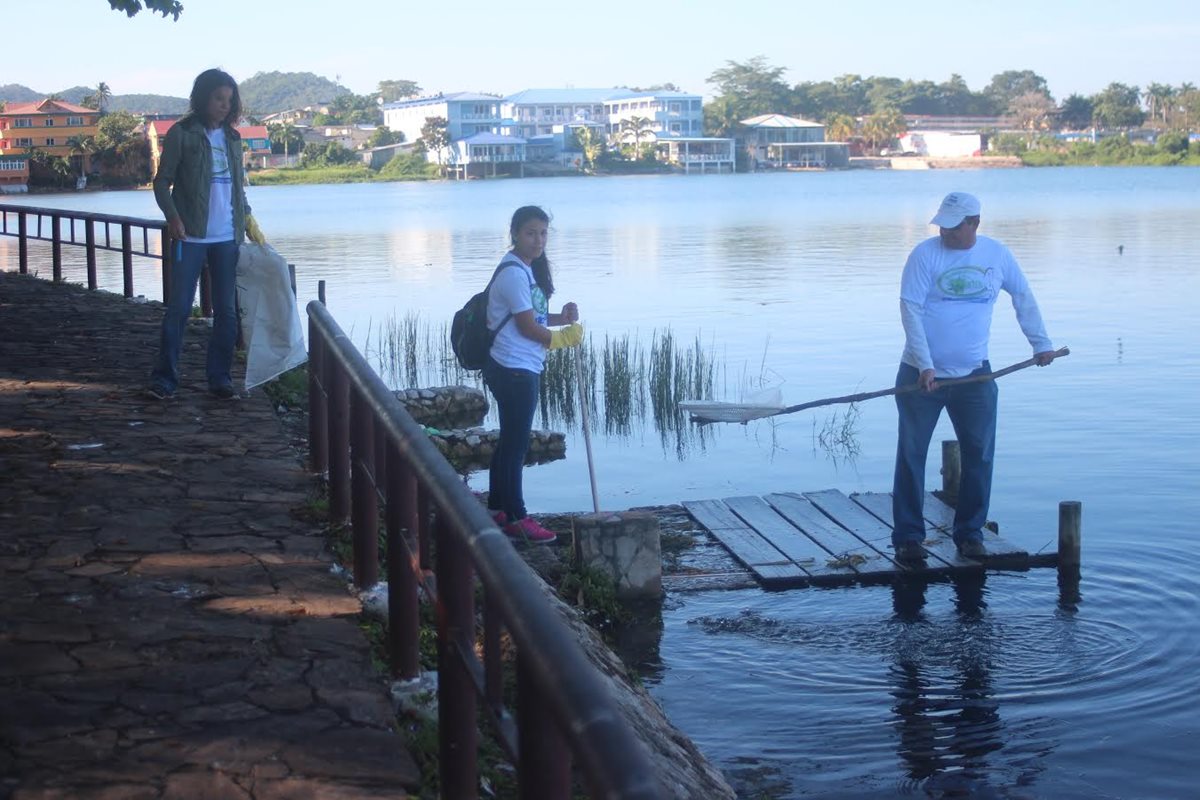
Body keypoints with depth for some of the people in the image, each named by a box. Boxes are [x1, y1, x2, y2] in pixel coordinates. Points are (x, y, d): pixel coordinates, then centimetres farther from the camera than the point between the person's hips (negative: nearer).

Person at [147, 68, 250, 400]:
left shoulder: (232, 137, 13)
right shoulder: (182, 134, -2)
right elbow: (162, 182, -4)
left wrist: (247, 217, 4)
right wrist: (173, 217, -19)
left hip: (227, 237, 5)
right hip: (191, 236, -5)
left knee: (226, 311, 6)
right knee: (179, 307, -5)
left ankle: (219, 377, 14)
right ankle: (164, 378, 1)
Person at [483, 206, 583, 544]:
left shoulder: (529, 268, 14)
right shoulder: (513, 272, -17)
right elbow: (527, 326, -18)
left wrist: (562, 317, 2)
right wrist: (563, 337, -4)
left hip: (523, 369, 10)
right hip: (514, 370, -10)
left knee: (510, 440, 17)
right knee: (516, 444, -4)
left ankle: (497, 508, 26)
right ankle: (516, 517, 3)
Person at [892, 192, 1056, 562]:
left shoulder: (997, 254, 3)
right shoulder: (925, 254, -8)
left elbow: (1023, 296, 18)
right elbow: (910, 310, -12)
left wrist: (1041, 343, 18)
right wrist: (925, 366, -19)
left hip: (974, 374, 3)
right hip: (922, 374, -3)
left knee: (979, 455, 5)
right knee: (911, 456, 0)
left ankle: (970, 532, 18)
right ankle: (907, 536, 9)